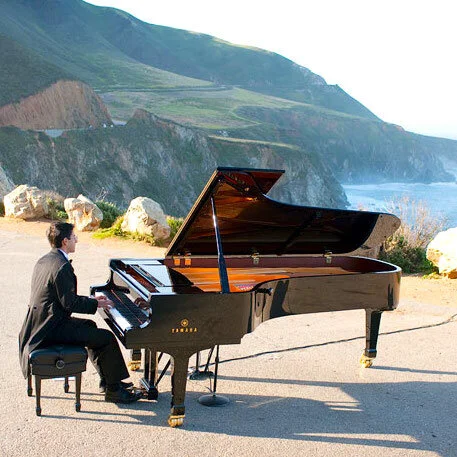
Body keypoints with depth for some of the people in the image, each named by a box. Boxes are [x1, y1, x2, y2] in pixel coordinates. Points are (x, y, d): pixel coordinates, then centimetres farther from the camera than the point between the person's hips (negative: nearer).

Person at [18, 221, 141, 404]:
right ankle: (113, 390, 3)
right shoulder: (62, 267, -22)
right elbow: (70, 304, -22)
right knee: (107, 338, -8)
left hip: (41, 322, 11)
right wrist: (96, 303, -8)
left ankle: (107, 380, 29)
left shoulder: (45, 260, 10)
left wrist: (90, 299, 14)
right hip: (52, 328, -11)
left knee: (89, 326, 27)